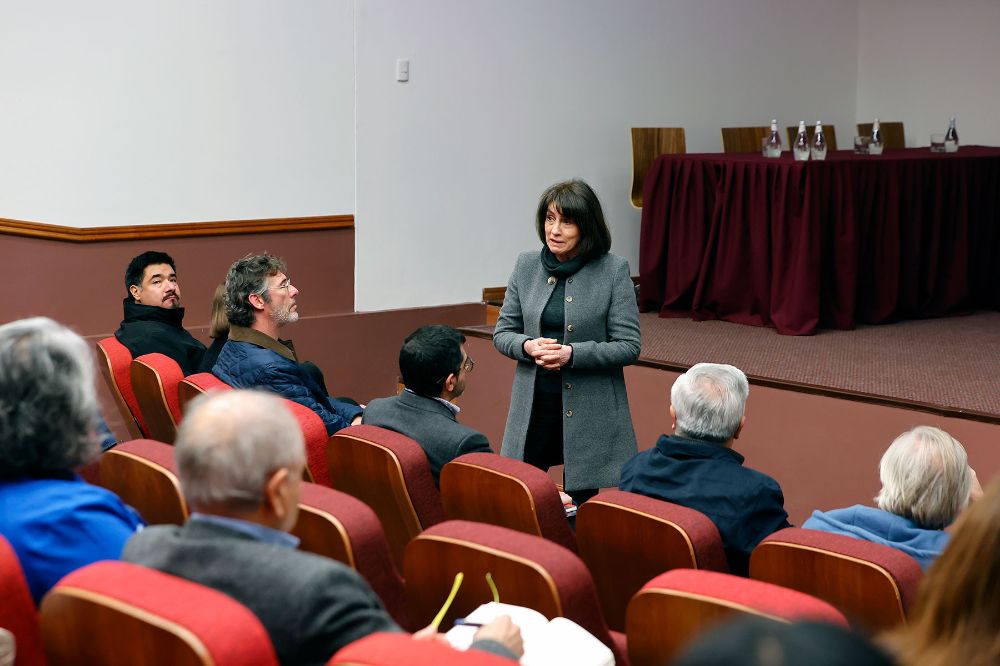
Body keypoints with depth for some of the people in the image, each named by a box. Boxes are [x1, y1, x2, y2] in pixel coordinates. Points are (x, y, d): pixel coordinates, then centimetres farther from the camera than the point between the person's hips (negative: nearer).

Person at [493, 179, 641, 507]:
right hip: (533, 406, 4)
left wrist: (571, 354, -20)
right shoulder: (526, 265, 4)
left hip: (590, 411, -3)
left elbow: (628, 346, -8)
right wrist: (528, 346, -12)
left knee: (583, 499, 3)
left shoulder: (614, 270, -8)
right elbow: (502, 333, 10)